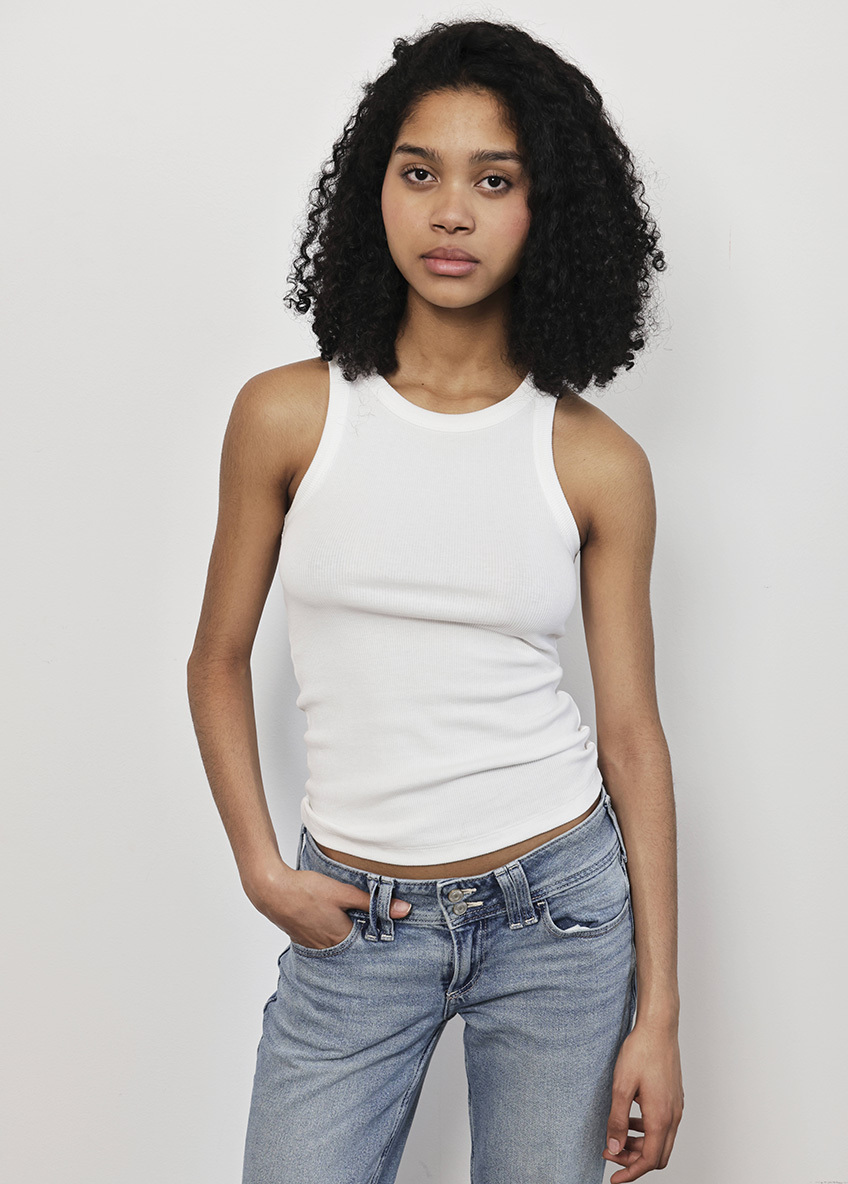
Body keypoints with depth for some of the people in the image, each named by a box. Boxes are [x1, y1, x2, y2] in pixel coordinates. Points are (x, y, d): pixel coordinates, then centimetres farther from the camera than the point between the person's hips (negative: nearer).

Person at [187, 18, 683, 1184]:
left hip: (561, 909, 0)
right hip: (351, 918, 0)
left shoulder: (597, 462, -4)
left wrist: (658, 1015, -2)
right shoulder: (287, 417, -4)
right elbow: (219, 662, 6)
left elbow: (633, 734, -1)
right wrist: (261, 869, -4)